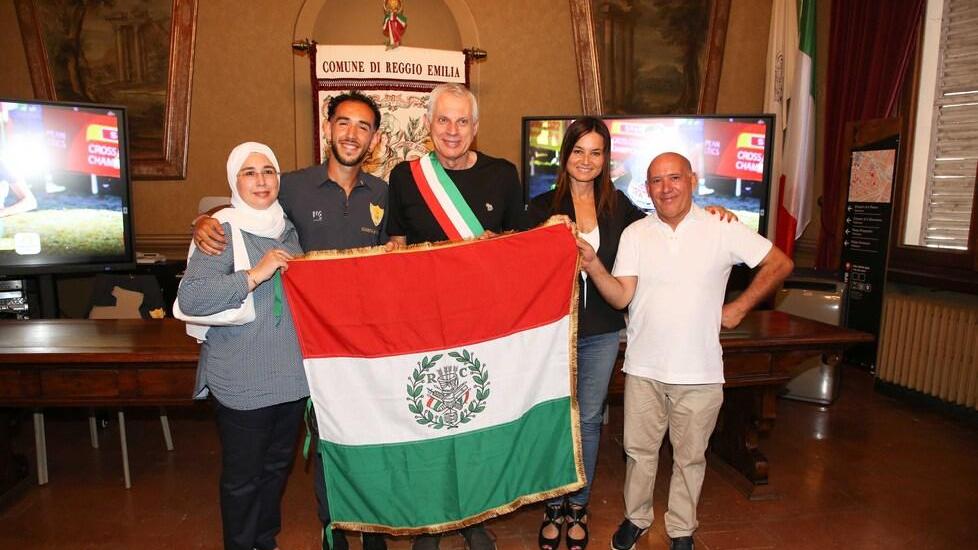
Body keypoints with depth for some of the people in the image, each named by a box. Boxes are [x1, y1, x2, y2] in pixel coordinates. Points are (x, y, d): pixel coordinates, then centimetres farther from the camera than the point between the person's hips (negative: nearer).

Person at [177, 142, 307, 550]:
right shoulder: (221, 231, -11)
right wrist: (255, 275, -27)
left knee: (278, 465, 21)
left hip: (291, 375, 6)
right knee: (243, 477, 9)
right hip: (243, 382, -6)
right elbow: (189, 298, -24)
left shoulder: (289, 228, 8)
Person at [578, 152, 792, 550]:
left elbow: (780, 264, 2)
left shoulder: (723, 230, -5)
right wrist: (592, 264, -23)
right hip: (644, 368, 2)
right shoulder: (635, 234, 0)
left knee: (690, 456, 14)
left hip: (699, 372, -1)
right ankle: (636, 517, 37)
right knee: (640, 450, 14)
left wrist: (740, 307, -2)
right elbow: (621, 297, -8)